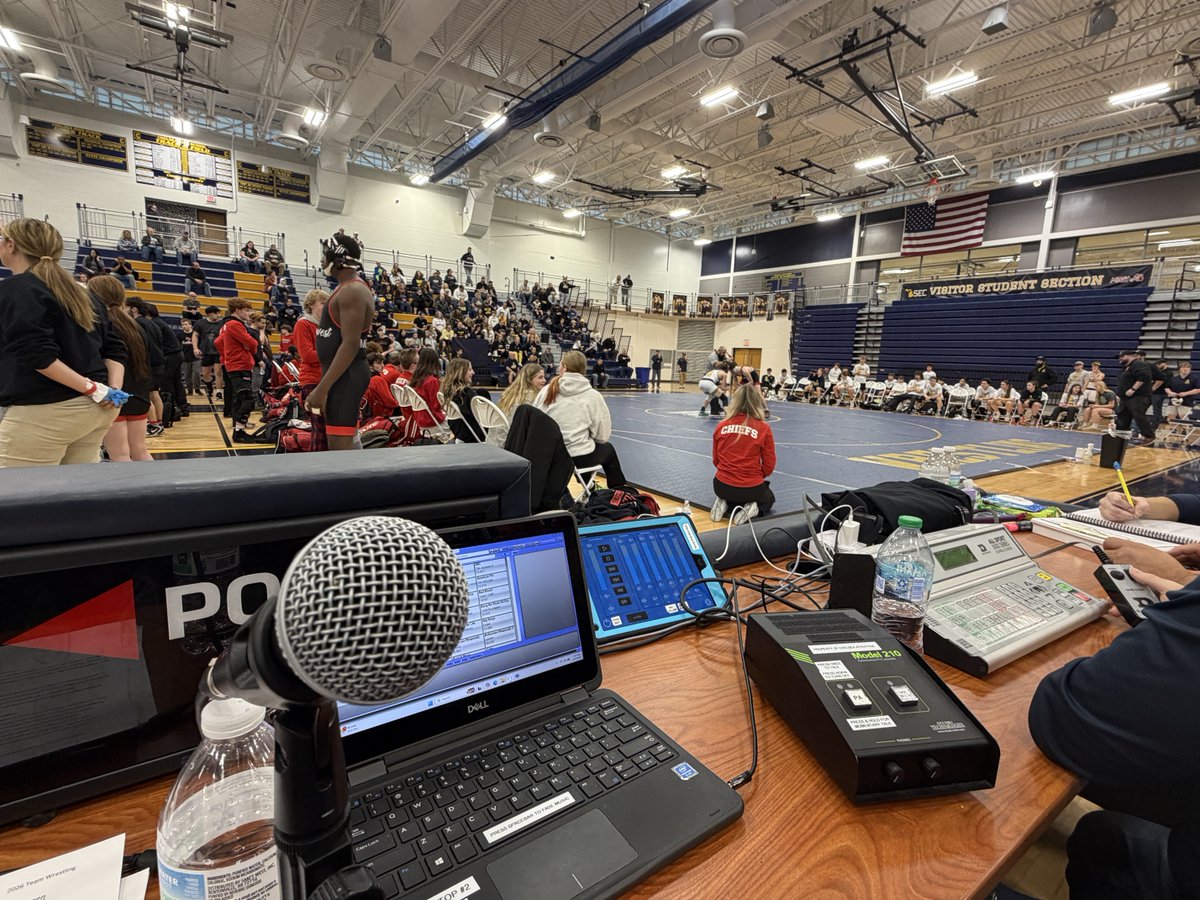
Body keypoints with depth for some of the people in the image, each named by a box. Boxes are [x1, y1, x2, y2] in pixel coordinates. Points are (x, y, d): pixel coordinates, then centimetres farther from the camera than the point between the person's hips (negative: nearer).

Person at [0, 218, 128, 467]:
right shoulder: (79, 291, 17)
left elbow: (38, 354, -20)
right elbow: (114, 347, 12)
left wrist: (93, 389, -17)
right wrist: (114, 389, 0)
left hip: (44, 412, -8)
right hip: (94, 409, 8)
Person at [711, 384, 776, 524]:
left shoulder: (721, 426, -4)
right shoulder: (764, 428, -11)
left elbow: (715, 460, 7)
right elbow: (769, 466, -4)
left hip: (722, 486, 3)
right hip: (751, 488, -3)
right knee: (769, 498, 32)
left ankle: (724, 503, 5)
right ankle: (752, 509, -2)